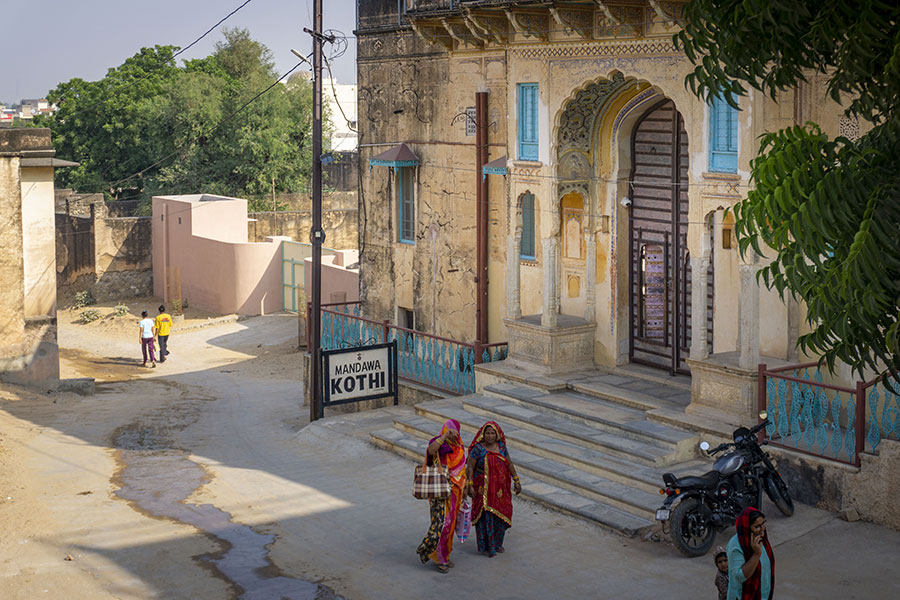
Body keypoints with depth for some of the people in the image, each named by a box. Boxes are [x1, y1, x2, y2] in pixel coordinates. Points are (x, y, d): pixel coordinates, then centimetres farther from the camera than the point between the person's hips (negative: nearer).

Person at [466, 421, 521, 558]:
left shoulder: (501, 446, 1)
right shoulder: (478, 448, -12)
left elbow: (509, 464, 9)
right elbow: (470, 468, -11)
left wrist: (516, 481, 6)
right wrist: (470, 486, -17)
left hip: (500, 488, 5)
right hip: (483, 488, -4)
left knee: (500, 514, 9)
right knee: (486, 515, -5)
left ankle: (496, 542, 26)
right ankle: (486, 546, 5)